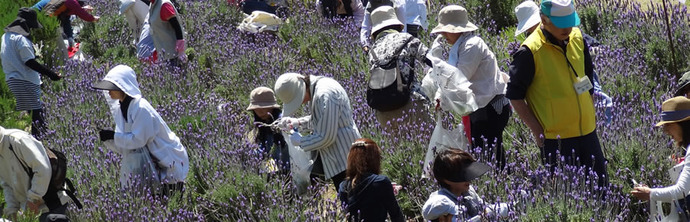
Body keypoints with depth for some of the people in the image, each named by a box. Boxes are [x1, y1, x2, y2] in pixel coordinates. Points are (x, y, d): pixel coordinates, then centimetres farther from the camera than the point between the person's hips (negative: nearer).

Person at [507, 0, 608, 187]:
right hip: (555, 138, -6)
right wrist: (537, 130, -11)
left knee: (600, 185, 10)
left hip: (586, 131, 6)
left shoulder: (577, 38, 4)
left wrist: (591, 114, 15)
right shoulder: (530, 51, -15)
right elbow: (515, 95, -9)